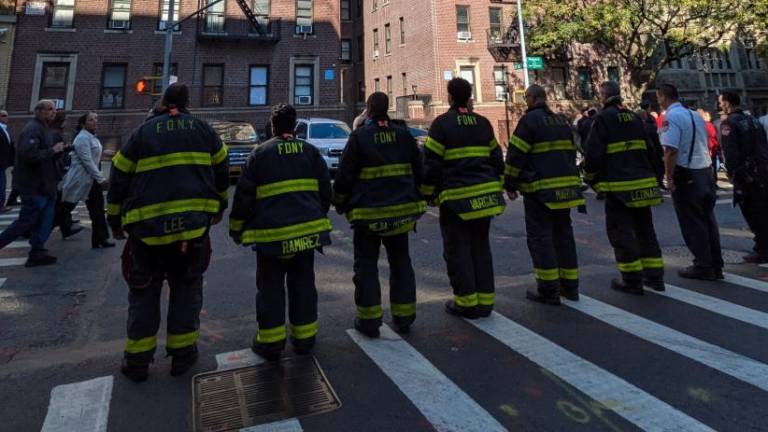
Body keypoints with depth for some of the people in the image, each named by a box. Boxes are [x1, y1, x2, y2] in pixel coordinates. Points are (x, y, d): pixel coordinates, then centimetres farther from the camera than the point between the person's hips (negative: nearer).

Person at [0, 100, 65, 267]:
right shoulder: (33, 129, -16)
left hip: (42, 185, 10)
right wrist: (52, 150, -19)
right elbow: (29, 155, -29)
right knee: (26, 222, -2)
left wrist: (57, 151, 3)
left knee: (43, 221, 11)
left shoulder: (42, 129, 17)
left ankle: (37, 254, 16)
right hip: (34, 186, -10)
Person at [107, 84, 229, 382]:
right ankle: (182, 354, 18)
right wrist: (219, 207, 29)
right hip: (193, 225, 1)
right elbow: (221, 174, 15)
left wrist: (115, 221, 19)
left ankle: (137, 360, 18)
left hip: (147, 227, 0)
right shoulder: (204, 131, 8)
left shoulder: (142, 133, 5)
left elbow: (119, 180, 7)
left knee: (144, 292, 13)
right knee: (186, 288, 14)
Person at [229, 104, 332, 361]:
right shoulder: (311, 152, 7)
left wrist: (237, 229, 10)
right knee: (303, 284, 14)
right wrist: (318, 217, 24)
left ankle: (271, 342, 17)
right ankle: (304, 339, 22)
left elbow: (243, 195, -2)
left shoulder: (260, 154, -2)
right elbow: (325, 190, 9)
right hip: (307, 229, 3)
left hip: (272, 233, -3)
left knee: (270, 287, 10)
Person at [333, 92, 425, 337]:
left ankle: (369, 320, 11)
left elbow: (344, 175, -9)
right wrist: (416, 202, 19)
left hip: (368, 213, -4)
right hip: (401, 211, 4)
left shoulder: (359, 137, -10)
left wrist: (340, 203, 6)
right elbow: (419, 172, 8)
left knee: (366, 265, 8)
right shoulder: (404, 136, 3)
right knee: (400, 262, 15)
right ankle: (403, 317, 21)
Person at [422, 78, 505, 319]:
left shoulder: (442, 123, -5)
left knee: (457, 250, 4)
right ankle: (485, 301, 17)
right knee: (481, 247, 13)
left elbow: (431, 163, -9)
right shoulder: (483, 123, 12)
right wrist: (496, 186, 23)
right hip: (483, 194, 6)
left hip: (456, 197, -5)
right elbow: (496, 159, 15)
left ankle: (466, 302, 8)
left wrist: (427, 193, 1)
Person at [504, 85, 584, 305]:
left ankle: (549, 290, 0)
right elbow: (571, 153, 20)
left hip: (540, 189, -7)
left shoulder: (530, 120, -8)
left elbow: (515, 155, -12)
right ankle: (569, 286, 19)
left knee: (540, 237, -2)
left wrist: (510, 184, -4)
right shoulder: (562, 121, 16)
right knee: (563, 234, 14)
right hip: (566, 186, 8)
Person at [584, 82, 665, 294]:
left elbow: (594, 154, -13)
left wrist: (591, 179, 1)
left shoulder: (603, 118, -7)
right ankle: (654, 276, 20)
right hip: (642, 183, 7)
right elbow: (651, 150, 15)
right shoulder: (635, 118, 14)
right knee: (645, 229, 15)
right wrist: (656, 176, 22)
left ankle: (632, 280, 3)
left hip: (618, 185, -7)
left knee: (621, 232, 0)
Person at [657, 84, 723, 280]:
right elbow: (706, 145, 18)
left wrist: (669, 178, -17)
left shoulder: (671, 117, -13)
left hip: (686, 175, -8)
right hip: (706, 171, 8)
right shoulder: (695, 114, 13)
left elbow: (671, 151, -23)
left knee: (692, 222, 1)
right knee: (708, 219, 14)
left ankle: (703, 267, 8)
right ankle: (715, 265, 22)